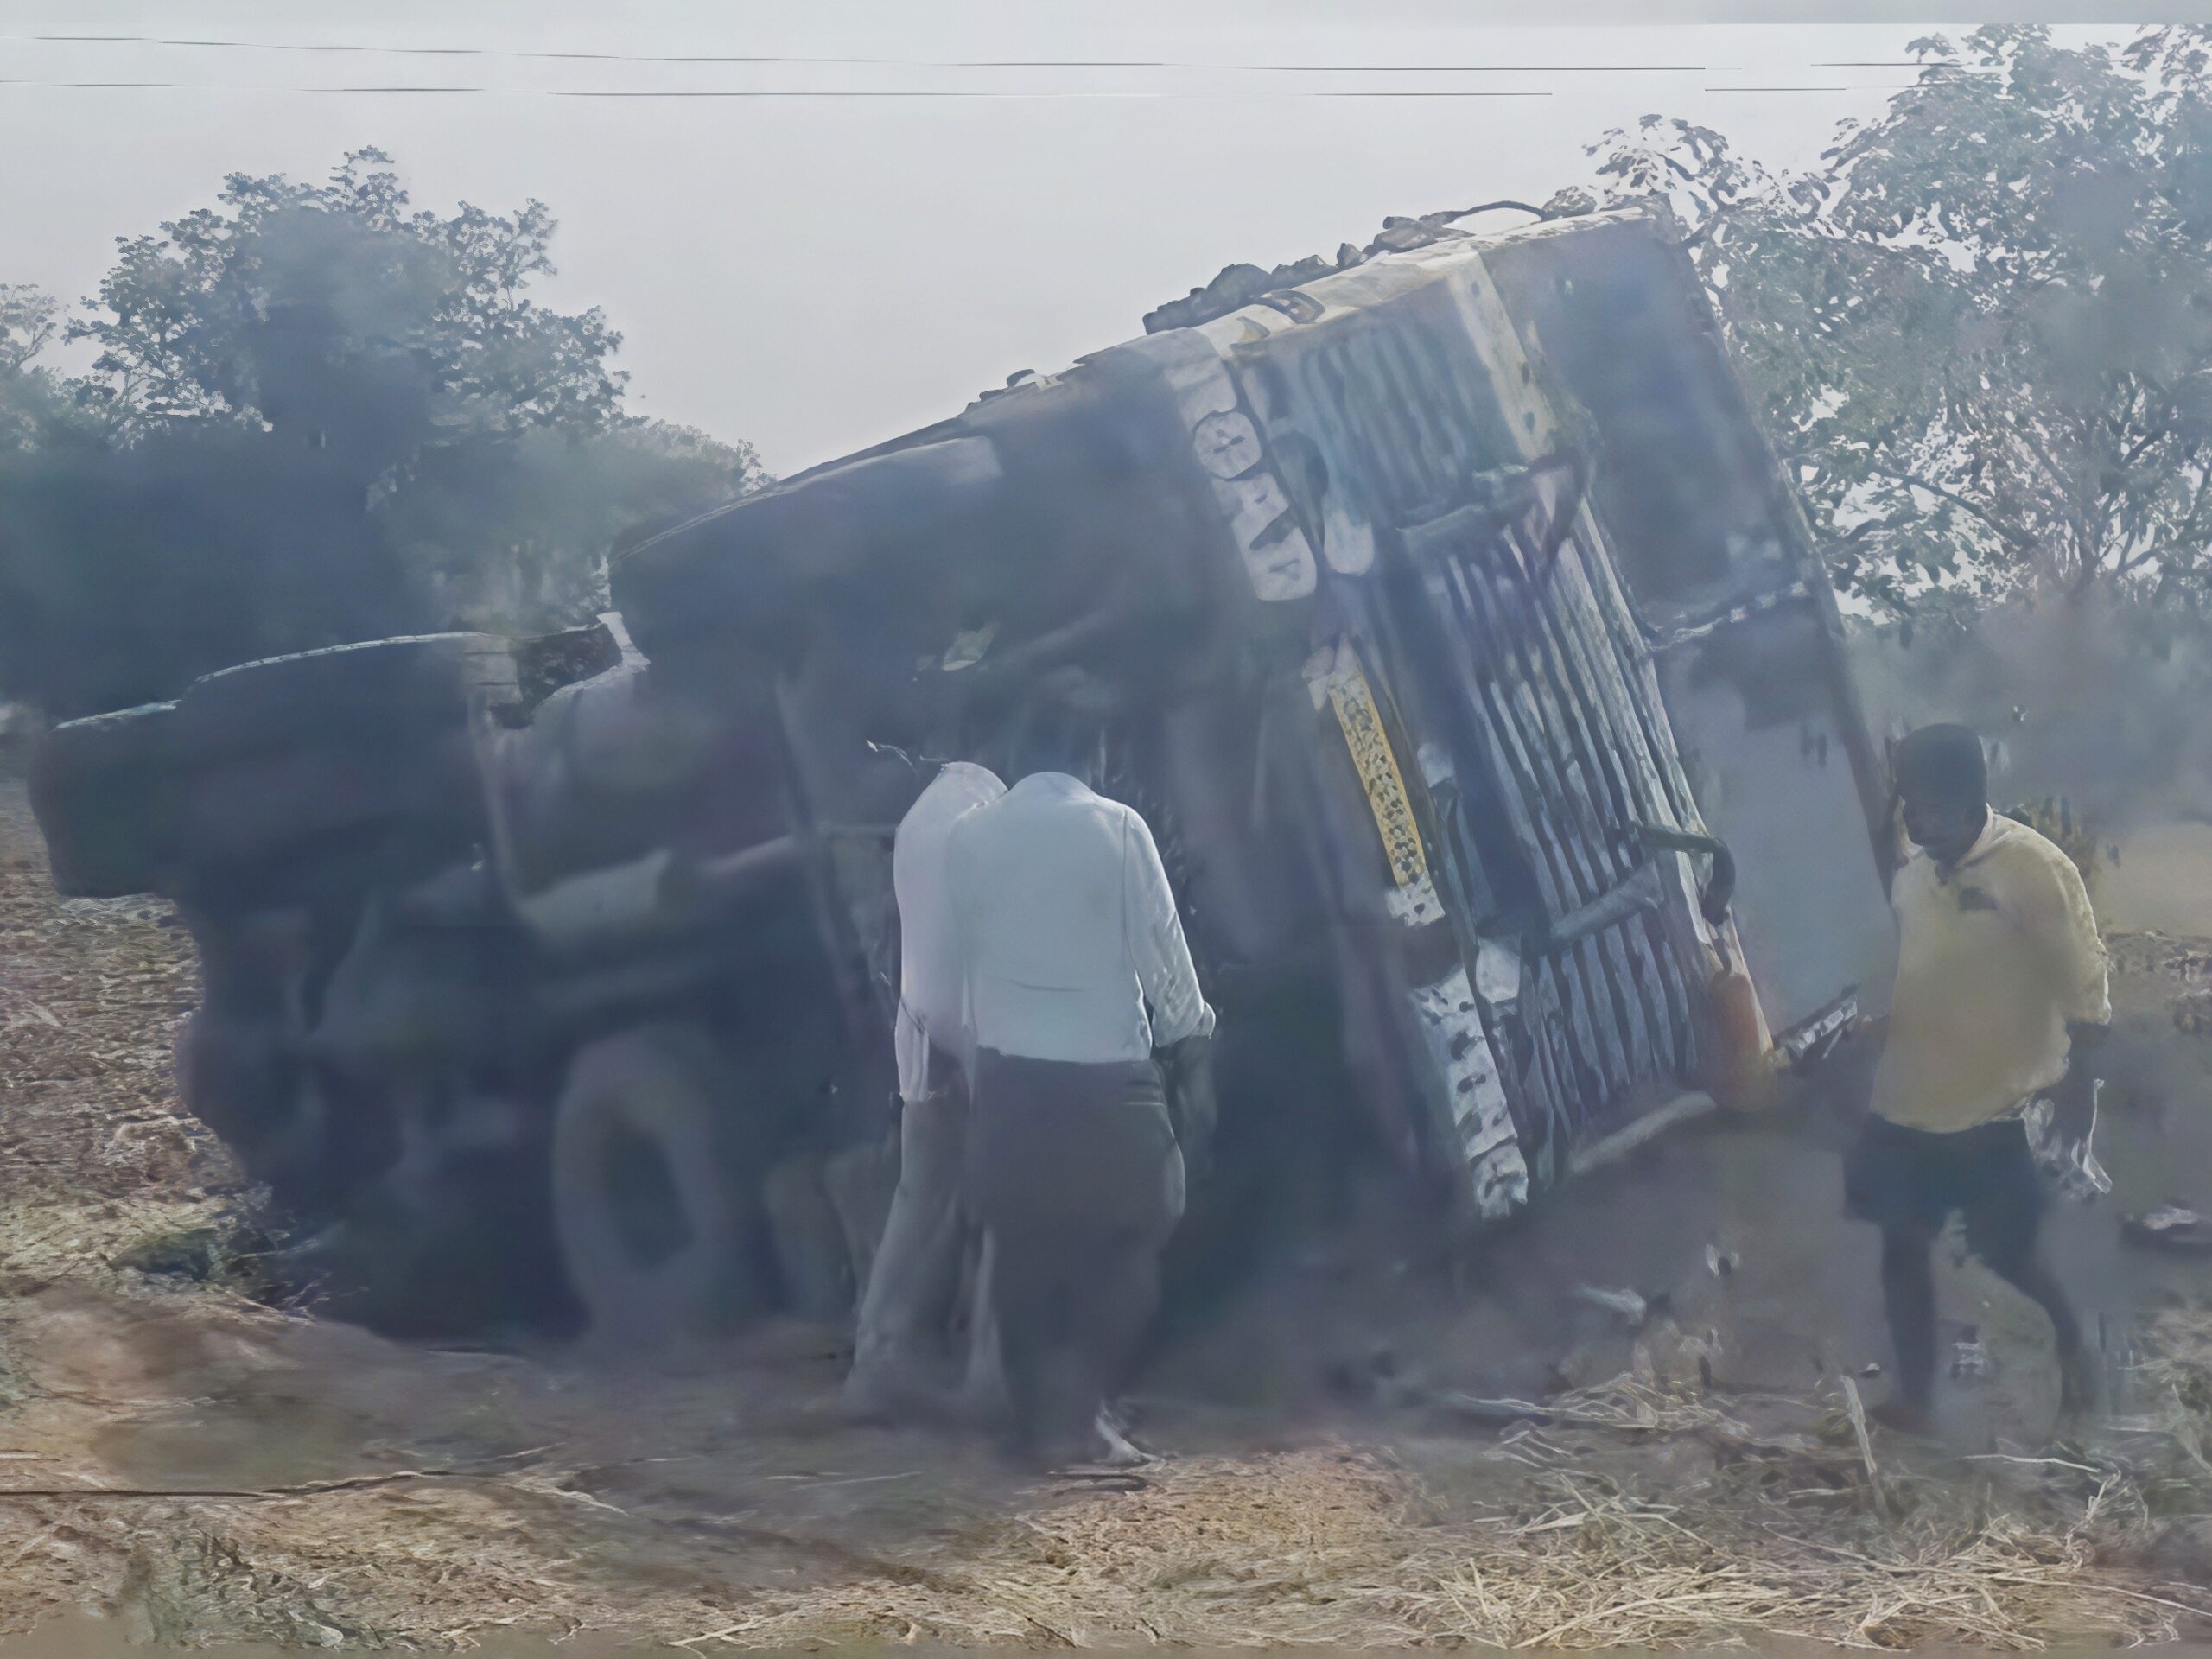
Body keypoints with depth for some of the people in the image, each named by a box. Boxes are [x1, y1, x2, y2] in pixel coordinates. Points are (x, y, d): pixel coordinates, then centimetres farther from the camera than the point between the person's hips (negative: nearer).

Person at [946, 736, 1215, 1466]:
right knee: (1132, 1234, 11)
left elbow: (966, 945, 8)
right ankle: (1076, 1407, 5)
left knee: (1024, 1247, 13)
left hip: (1006, 1072, 4)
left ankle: (1039, 1415, 17)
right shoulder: (1115, 826, -9)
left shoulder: (969, 835, 2)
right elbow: (1160, 945, -5)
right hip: (1104, 1074, -4)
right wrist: (1191, 1036, 6)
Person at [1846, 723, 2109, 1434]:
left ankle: (2072, 1342, 34)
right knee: (1903, 1245, 10)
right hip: (1909, 1105, 6)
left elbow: (2085, 991, -15)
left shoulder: (2035, 870, -17)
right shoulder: (1911, 877, 4)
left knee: (2007, 1254, 5)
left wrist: (2077, 1088, -17)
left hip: (1999, 1114, -6)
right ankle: (1914, 1395, 23)